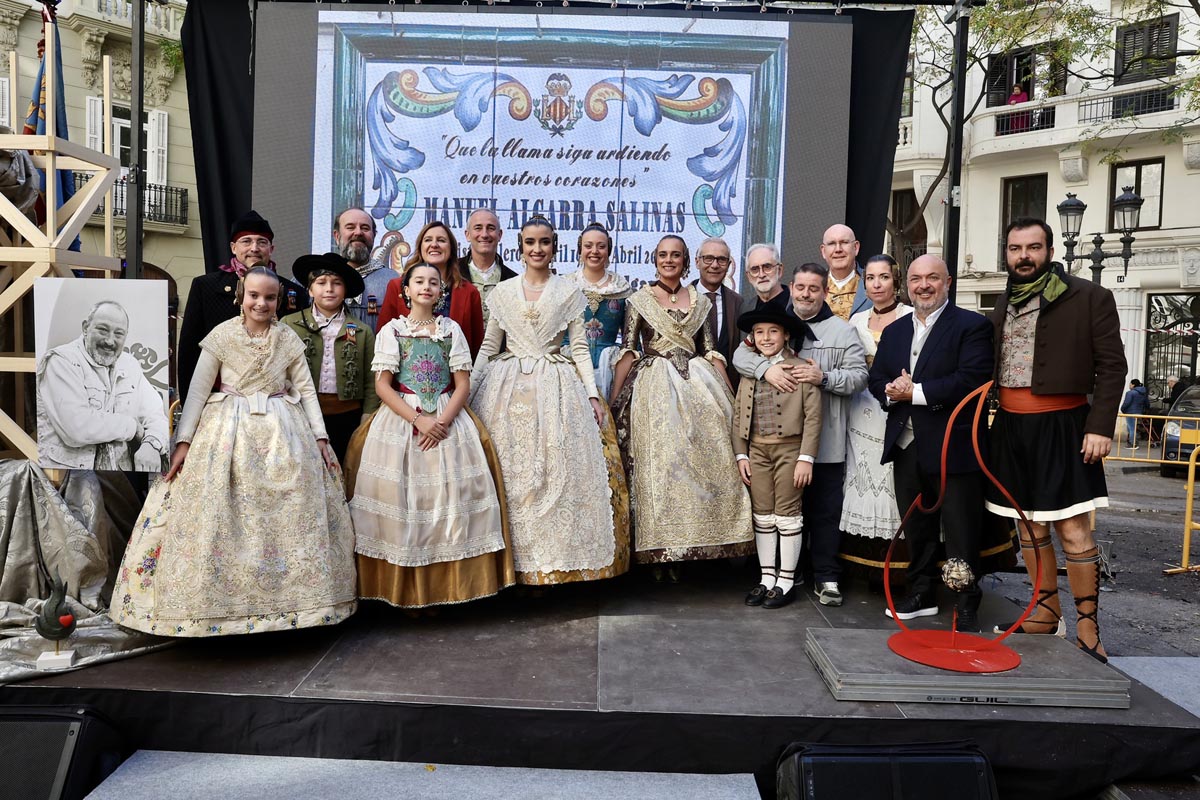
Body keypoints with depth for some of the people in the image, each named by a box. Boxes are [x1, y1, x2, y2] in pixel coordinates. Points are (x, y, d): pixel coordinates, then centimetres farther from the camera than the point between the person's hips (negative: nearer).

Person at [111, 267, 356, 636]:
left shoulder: (289, 339, 4)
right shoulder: (221, 335, -1)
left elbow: (306, 389, 7)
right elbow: (198, 389, -1)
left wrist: (320, 437, 0)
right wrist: (183, 441, -7)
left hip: (282, 433, 2)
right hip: (228, 429, -1)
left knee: (288, 519, 2)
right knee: (218, 518, -4)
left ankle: (287, 598, 14)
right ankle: (219, 600, 9)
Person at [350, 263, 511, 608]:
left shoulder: (451, 329, 8)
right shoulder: (392, 330, 4)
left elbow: (463, 383, 4)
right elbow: (383, 386, -3)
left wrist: (443, 421, -11)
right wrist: (418, 420, -14)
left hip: (447, 420, 1)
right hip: (401, 418, -1)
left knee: (451, 495, -4)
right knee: (401, 495, -5)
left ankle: (452, 583, 6)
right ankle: (404, 587, 6)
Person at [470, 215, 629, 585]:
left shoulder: (569, 292, 6)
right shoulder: (502, 291, 8)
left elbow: (580, 347, 4)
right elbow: (488, 347, 10)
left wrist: (592, 394, -4)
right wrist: (467, 392, 4)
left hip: (557, 389, -1)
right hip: (509, 388, 1)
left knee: (559, 471, -4)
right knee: (510, 474, -1)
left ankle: (556, 554, 7)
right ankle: (513, 555, 9)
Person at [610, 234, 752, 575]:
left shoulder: (700, 301, 14)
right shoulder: (639, 300, 7)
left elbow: (711, 352, 12)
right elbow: (627, 351, 2)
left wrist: (729, 394, 4)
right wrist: (613, 401, -6)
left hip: (698, 383, 3)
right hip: (653, 388, -2)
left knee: (704, 456, -5)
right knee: (657, 460, -8)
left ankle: (694, 543, 6)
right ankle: (662, 547, 1)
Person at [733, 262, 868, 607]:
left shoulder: (843, 331, 4)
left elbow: (859, 376, -2)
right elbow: (741, 353, 0)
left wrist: (824, 377, -19)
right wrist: (765, 368, -19)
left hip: (826, 443, -2)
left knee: (825, 511, 4)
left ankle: (826, 577, 15)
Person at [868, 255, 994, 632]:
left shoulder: (972, 326, -6)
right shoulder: (894, 331, 15)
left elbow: (972, 380, -18)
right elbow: (877, 379, 14)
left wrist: (915, 392, -17)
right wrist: (891, 392, -9)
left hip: (953, 448, -6)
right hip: (906, 446, 6)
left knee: (961, 533, 2)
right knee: (916, 529, 16)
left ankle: (966, 605, 13)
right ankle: (921, 594, 30)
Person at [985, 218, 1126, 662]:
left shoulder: (1089, 297, -3)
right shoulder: (1003, 305, 13)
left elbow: (1111, 366, -6)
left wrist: (1100, 427, -13)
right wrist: (990, 421, 10)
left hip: (1060, 426, -5)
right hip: (1011, 427, 6)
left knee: (1072, 530, -4)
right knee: (1030, 528, 12)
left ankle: (1087, 626, 9)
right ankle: (1048, 612, 25)